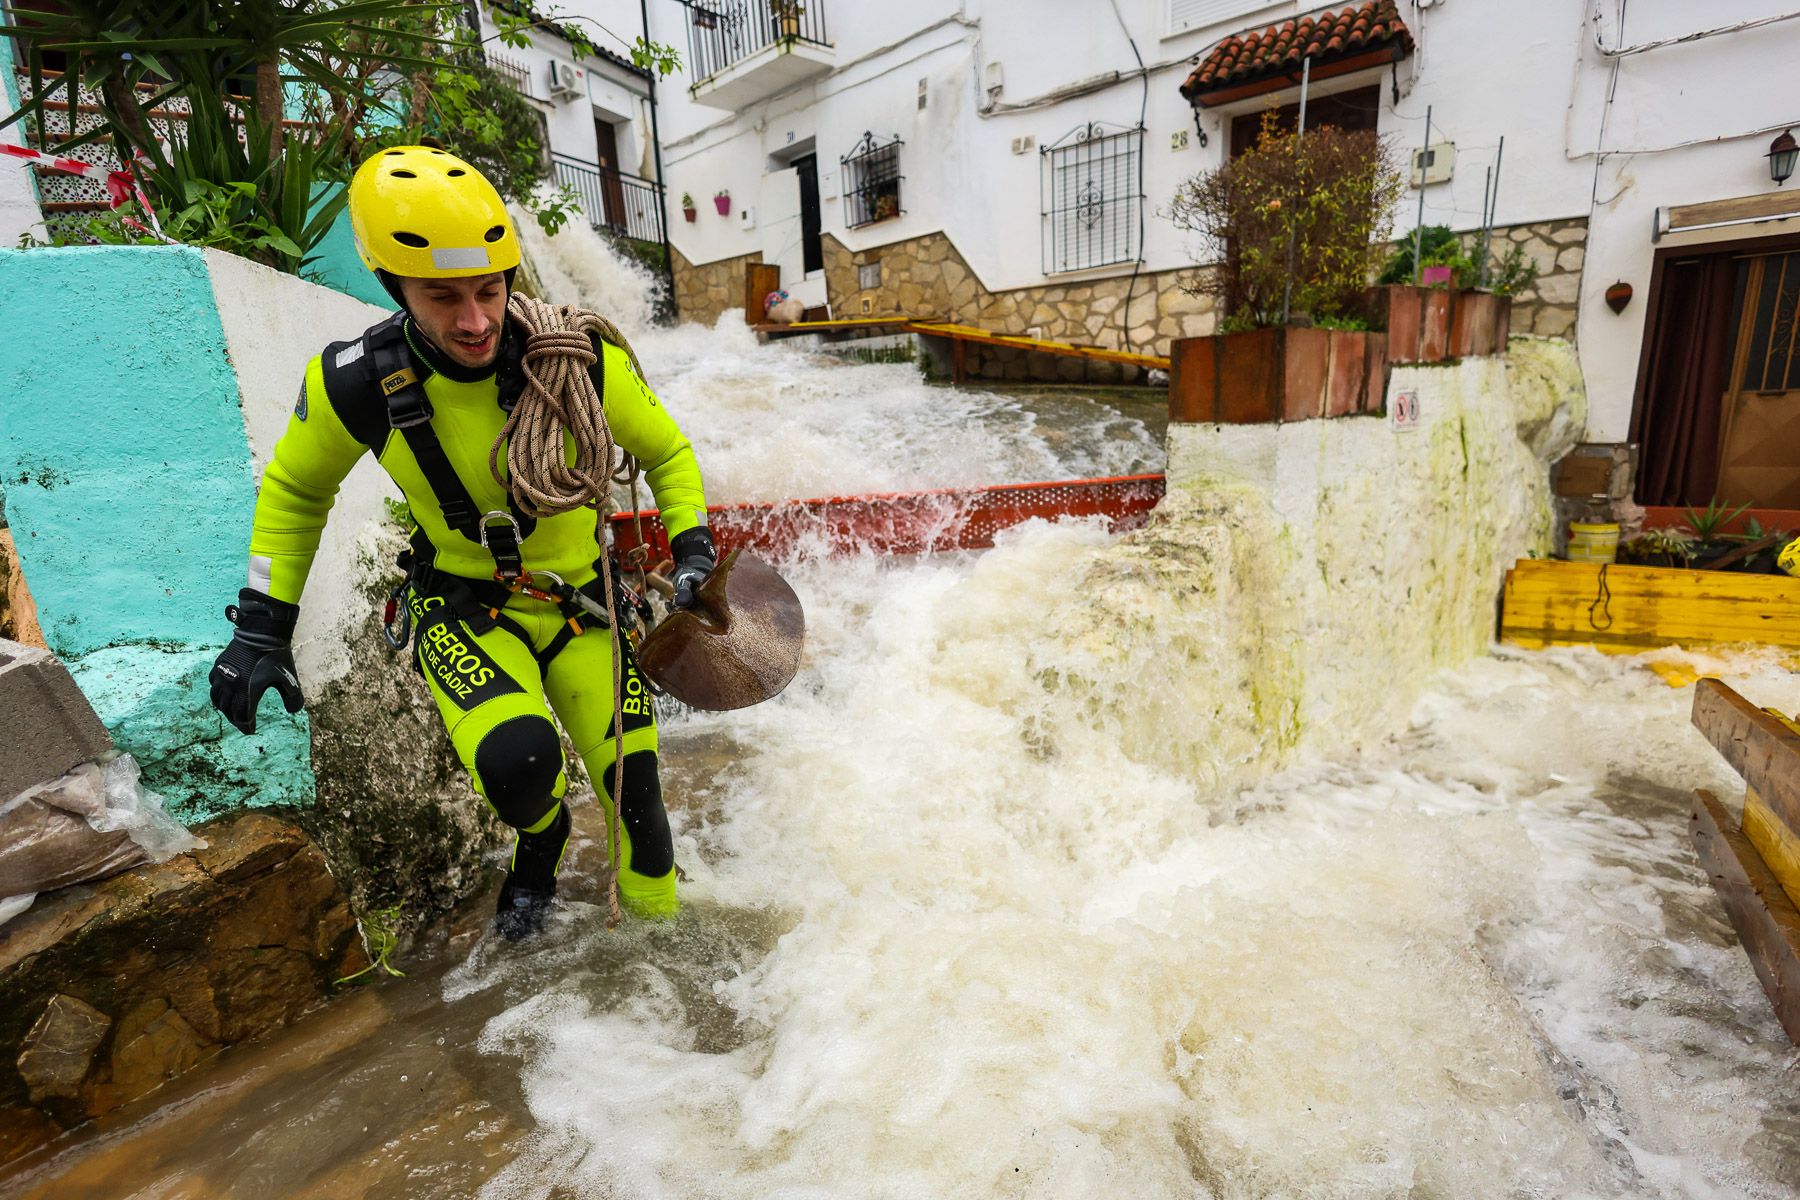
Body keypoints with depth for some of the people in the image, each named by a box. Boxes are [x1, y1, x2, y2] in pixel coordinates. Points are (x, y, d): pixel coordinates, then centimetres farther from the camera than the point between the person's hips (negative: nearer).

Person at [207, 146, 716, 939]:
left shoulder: (582, 361, -19)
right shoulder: (355, 382, -15)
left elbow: (665, 453, 0)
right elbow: (294, 489, 6)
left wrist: (691, 543, -15)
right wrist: (262, 623, 2)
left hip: (579, 600, 1)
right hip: (462, 608, 0)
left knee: (634, 789, -2)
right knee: (518, 762, -30)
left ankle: (656, 917, 30)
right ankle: (539, 841, 9)